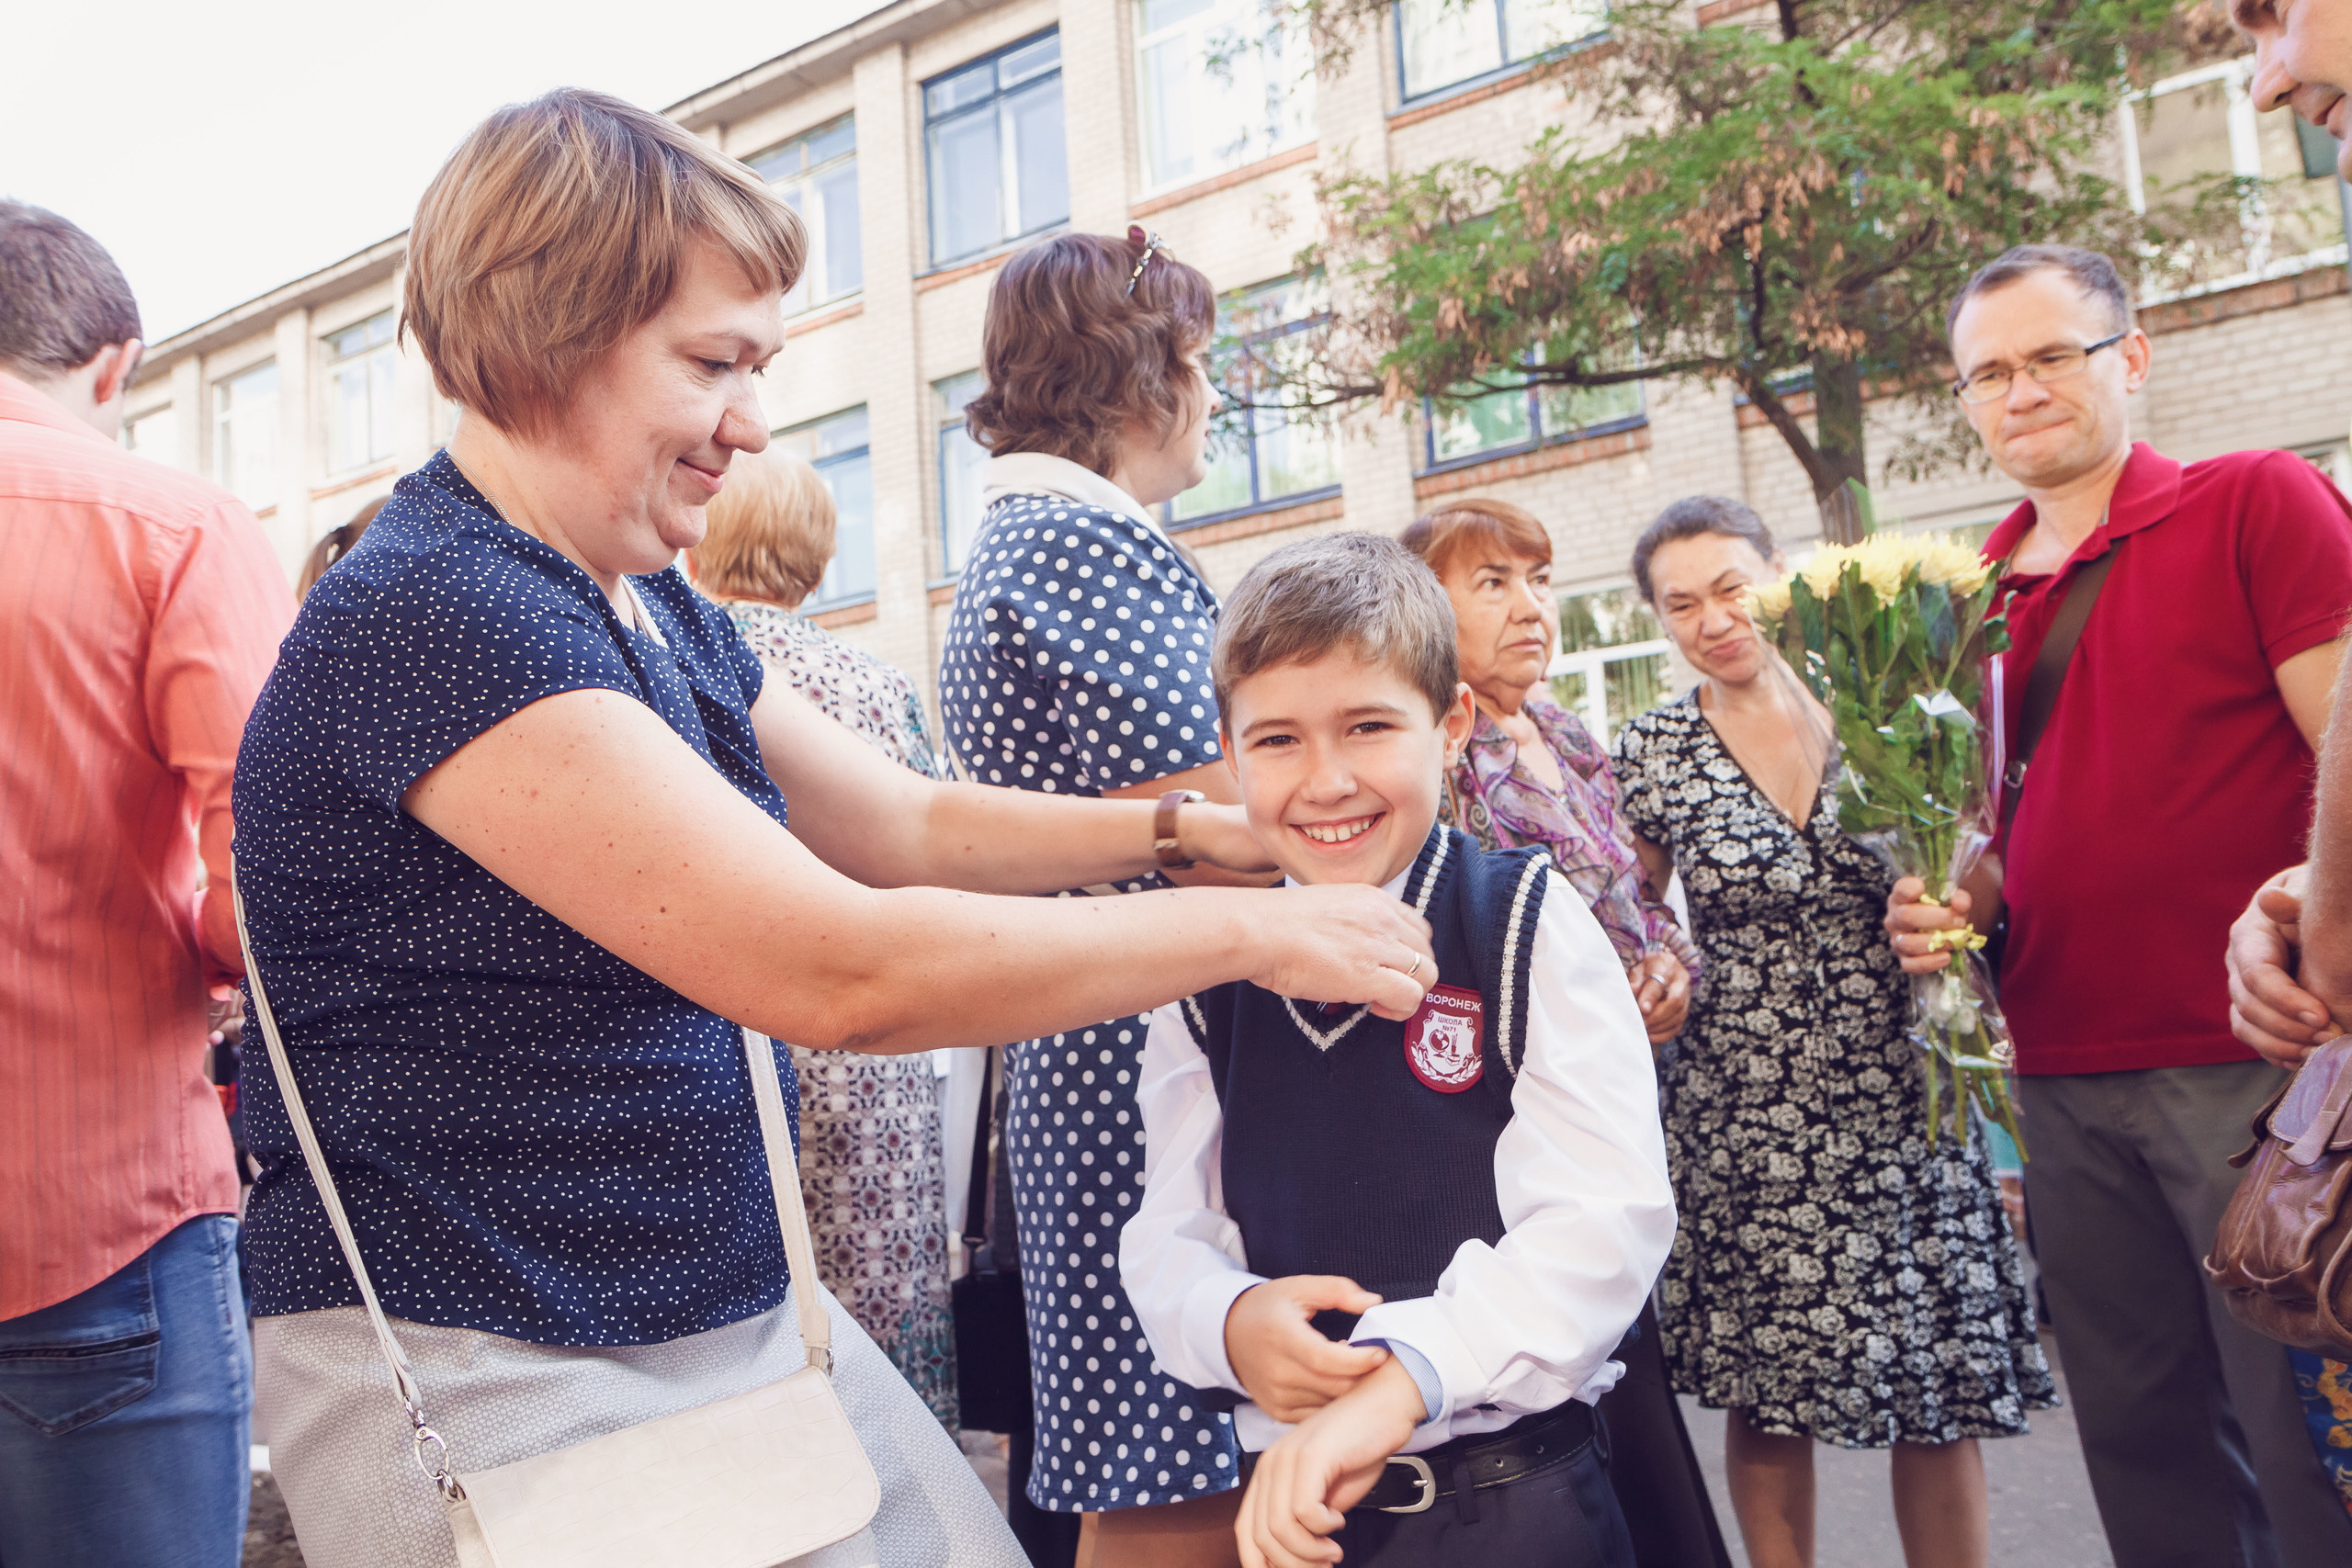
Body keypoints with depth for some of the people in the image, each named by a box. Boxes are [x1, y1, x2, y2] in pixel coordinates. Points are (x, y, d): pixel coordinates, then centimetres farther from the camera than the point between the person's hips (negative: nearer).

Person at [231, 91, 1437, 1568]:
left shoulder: (654, 612, 8)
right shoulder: (433, 616, -23)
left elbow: (913, 826, 13)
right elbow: (839, 972, -28)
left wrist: (1206, 827, 0)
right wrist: (1249, 930, -20)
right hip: (495, 1379, -8)